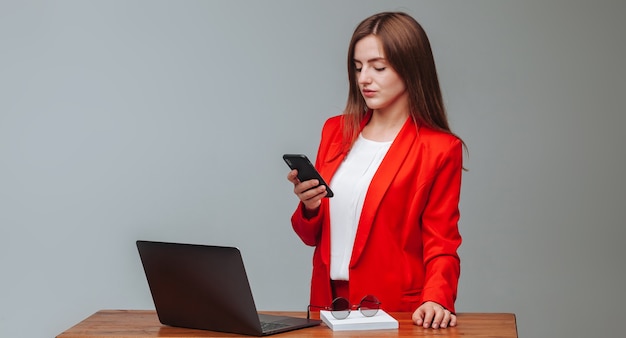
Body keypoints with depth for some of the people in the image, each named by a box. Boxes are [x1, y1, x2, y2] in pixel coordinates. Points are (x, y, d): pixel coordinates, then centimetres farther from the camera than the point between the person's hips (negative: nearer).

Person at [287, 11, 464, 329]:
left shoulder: (439, 149, -5)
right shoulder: (336, 131, 8)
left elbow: (441, 243, -4)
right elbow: (313, 235, 13)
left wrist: (436, 299, -21)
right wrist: (309, 207, -8)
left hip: (395, 311, -3)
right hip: (330, 301, 3)